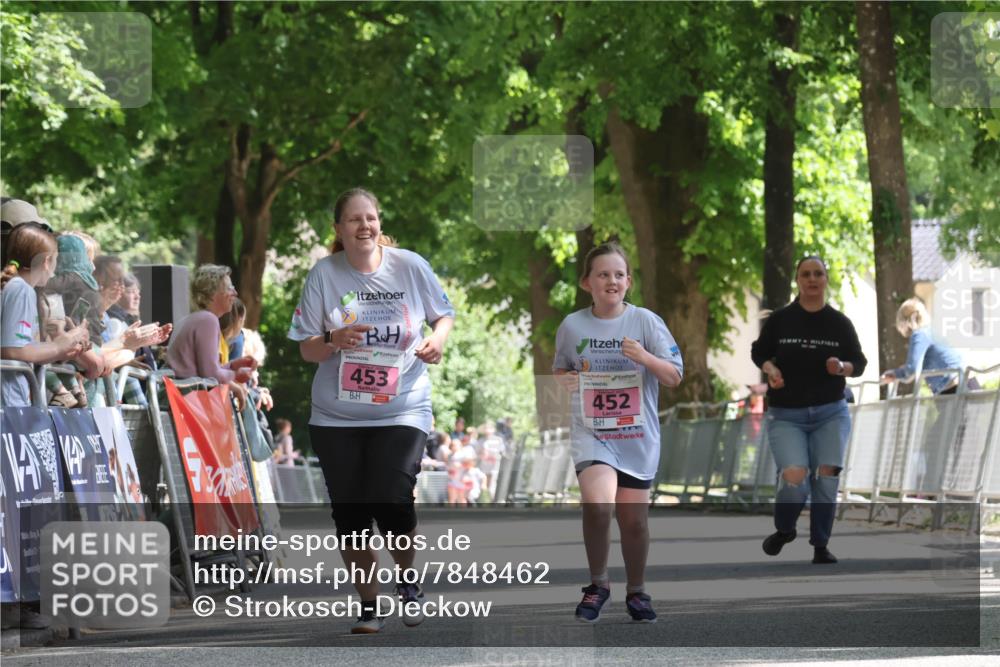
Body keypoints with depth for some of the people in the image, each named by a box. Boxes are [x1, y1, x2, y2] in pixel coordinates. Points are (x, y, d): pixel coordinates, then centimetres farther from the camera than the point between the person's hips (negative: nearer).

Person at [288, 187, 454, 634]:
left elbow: (444, 314, 12)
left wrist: (438, 338, -11)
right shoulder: (325, 273, -2)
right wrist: (334, 340, -21)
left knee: (391, 503, -16)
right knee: (350, 513, 2)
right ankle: (368, 605, 19)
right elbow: (306, 349, 0)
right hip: (336, 416, 2)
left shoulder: (410, 266, -2)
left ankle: (408, 582, 13)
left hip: (402, 411, -1)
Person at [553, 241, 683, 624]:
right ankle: (598, 584, -5)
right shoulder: (572, 326, 1)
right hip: (591, 431, -1)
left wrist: (645, 358, -21)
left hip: (637, 435, 1)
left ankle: (636, 592, 31)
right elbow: (560, 369, 18)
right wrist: (563, 380, -6)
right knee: (597, 503, -24)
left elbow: (675, 377, -3)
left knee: (634, 519, 9)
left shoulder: (645, 321, -4)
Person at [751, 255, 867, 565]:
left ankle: (821, 547, 12)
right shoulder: (779, 319, -4)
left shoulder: (840, 322, -1)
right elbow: (758, 351, 9)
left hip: (831, 414, 2)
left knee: (827, 479, -6)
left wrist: (842, 367, -15)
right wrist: (770, 368, -11)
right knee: (794, 479, -18)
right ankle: (784, 530, 12)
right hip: (786, 416, -2)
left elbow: (860, 362, 6)